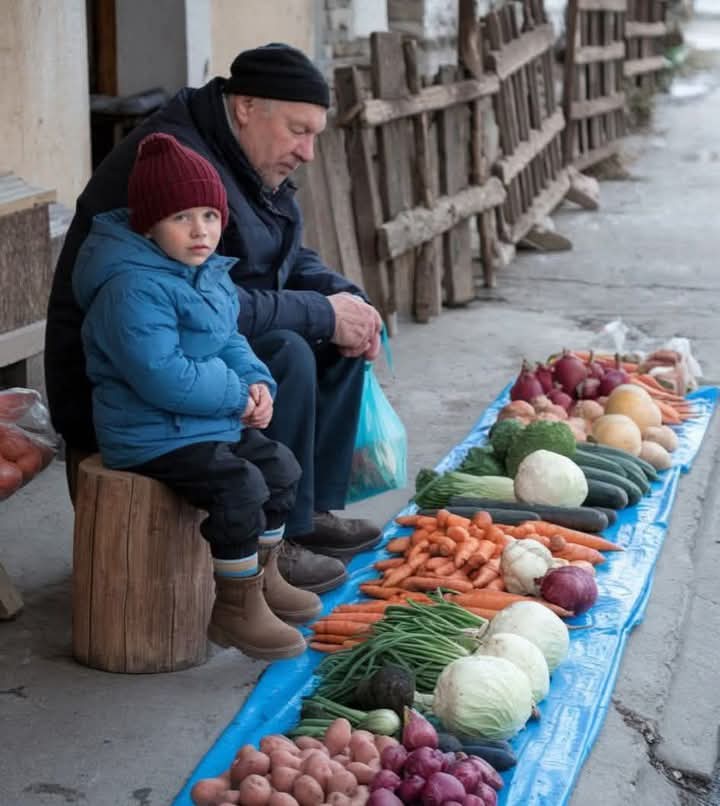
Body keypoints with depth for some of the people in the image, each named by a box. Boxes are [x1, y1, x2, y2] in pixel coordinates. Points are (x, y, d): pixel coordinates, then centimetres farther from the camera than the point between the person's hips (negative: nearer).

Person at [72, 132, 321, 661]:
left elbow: (231, 341, 18)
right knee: (239, 486, -25)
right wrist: (237, 397, -21)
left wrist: (258, 384, -4)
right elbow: (161, 375, -31)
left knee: (280, 466, 16)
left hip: (213, 422, 11)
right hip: (153, 436, -10)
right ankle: (236, 611, -10)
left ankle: (265, 578, 33)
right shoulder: (134, 288, -25)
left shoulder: (209, 275, 9)